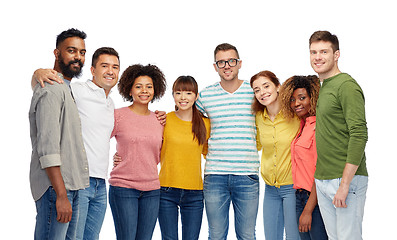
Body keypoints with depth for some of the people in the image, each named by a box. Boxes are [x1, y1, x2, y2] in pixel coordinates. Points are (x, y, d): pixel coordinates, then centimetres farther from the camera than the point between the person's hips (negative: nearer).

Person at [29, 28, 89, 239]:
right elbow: (47, 147, -19)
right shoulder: (51, 89, -11)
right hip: (55, 188, -10)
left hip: (71, 186, 10)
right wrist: (61, 195, -22)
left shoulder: (66, 89, 21)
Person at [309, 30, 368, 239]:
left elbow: (359, 135, -18)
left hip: (346, 179, -8)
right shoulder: (322, 88, 15)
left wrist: (345, 184, -21)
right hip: (321, 180, 8)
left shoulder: (347, 86, -11)